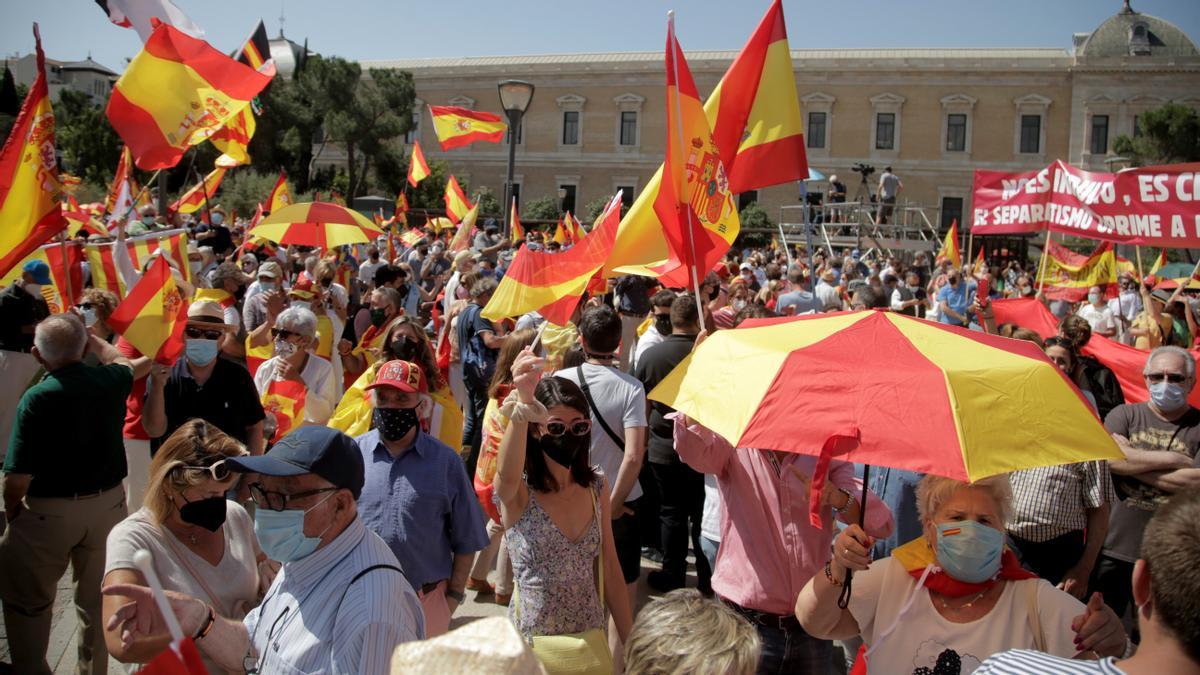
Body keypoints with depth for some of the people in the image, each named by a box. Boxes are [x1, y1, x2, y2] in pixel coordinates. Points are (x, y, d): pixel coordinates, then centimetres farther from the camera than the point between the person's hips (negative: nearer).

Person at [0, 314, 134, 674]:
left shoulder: (36, 398, -21)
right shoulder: (111, 381, -8)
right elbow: (122, 361, 20)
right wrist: (90, 337, 29)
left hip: (49, 511, -4)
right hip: (107, 503, 4)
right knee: (97, 600, 18)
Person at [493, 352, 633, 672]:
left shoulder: (596, 487, -1)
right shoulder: (517, 492, -14)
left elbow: (610, 573, 5)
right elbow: (507, 475, -39)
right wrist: (522, 408, -57)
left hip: (592, 642, 4)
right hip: (533, 646, -3)